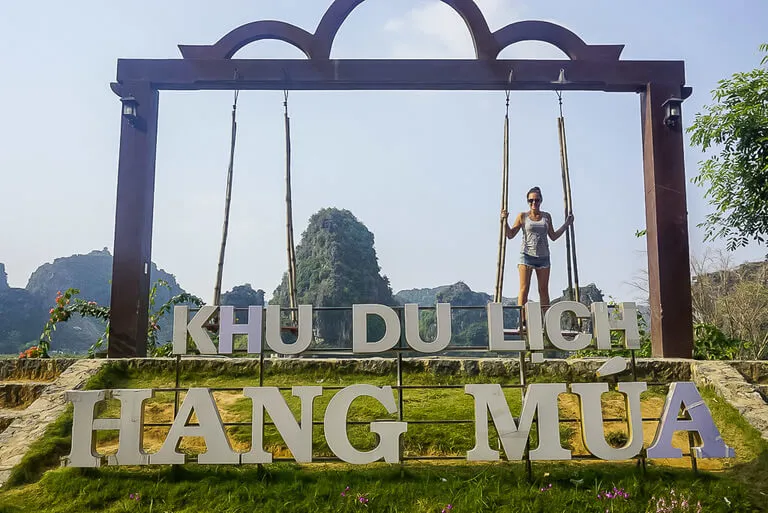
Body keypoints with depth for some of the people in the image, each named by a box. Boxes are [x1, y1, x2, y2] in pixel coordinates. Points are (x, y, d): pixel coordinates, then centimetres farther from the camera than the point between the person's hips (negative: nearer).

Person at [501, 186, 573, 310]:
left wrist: (566, 224, 17)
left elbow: (553, 236, 18)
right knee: (524, 289, -9)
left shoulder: (546, 216, 12)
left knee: (544, 290, 4)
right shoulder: (522, 216, 3)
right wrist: (505, 221, -9)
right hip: (527, 255, -3)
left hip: (543, 257, 3)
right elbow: (510, 235, 5)